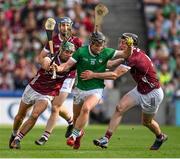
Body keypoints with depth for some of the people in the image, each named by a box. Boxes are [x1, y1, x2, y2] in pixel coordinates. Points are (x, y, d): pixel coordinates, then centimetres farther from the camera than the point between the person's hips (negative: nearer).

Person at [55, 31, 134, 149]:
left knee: (85, 108, -30)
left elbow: (126, 54, -3)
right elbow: (68, 65, -12)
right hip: (80, 89, 2)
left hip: (96, 90, -2)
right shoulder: (81, 51, -11)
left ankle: (73, 136, -19)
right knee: (76, 117, 13)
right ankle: (80, 132, 47)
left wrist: (129, 45, -24)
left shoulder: (106, 52, -9)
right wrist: (58, 68, -32)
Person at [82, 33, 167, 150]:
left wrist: (93, 75, -31)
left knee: (146, 122, 12)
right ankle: (106, 139, -13)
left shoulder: (134, 58, -32)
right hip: (140, 90, 8)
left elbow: (115, 75, -34)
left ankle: (160, 137, 45)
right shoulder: (136, 53, -5)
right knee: (120, 108, -10)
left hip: (152, 94, -8)